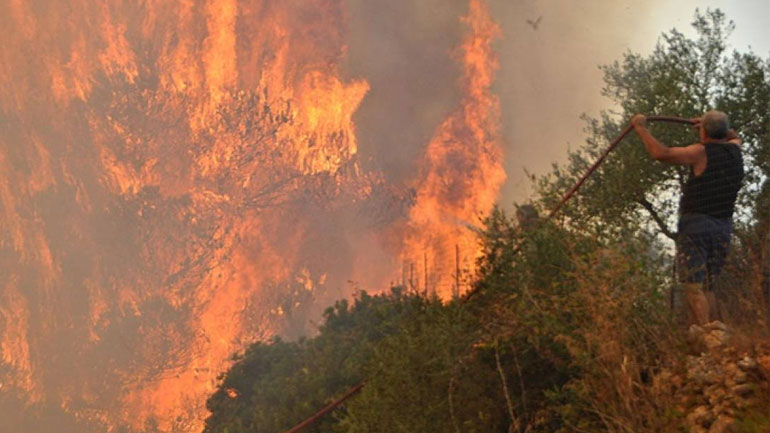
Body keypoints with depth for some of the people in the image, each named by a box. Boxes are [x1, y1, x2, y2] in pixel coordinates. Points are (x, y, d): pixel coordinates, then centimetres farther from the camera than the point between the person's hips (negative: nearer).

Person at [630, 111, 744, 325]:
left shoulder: (701, 153, -11)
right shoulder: (734, 150, 8)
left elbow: (661, 153, -21)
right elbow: (734, 137, 35)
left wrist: (641, 128, -11)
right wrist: (717, 126, 42)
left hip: (695, 225, -6)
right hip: (723, 228, 6)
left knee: (694, 287, -8)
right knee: (707, 287, 13)